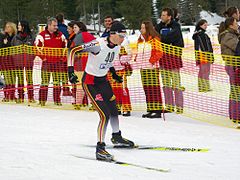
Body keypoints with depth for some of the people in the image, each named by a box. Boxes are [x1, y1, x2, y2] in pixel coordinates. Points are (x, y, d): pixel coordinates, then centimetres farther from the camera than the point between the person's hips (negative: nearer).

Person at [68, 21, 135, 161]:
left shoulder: (117, 46, -4)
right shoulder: (98, 45, -27)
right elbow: (73, 51, -23)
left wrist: (113, 73, 22)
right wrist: (71, 70, -30)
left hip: (103, 80, 8)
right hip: (90, 82, -8)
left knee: (114, 108, 22)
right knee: (105, 114, -16)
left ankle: (116, 137, 47)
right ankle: (100, 149, -10)